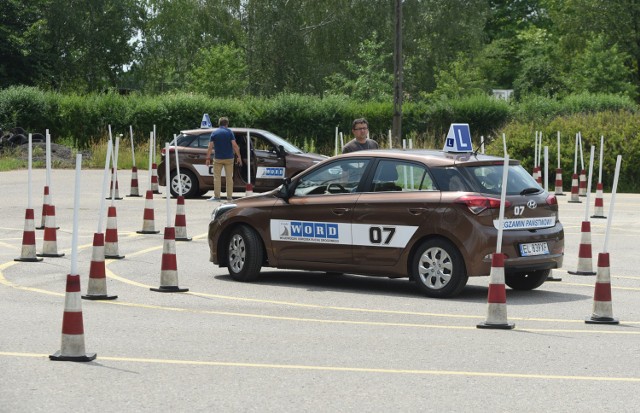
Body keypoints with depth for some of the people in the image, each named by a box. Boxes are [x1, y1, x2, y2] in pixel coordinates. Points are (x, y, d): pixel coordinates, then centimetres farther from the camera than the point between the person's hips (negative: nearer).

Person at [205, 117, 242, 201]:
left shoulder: (214, 133, 2)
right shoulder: (229, 132, -1)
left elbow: (210, 147, -3)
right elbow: (234, 145, -8)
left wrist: (208, 158, 1)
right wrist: (238, 156, -3)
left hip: (218, 159, 0)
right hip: (229, 158, 0)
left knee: (217, 177, 4)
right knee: (229, 177, 6)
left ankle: (216, 196, -1)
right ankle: (229, 196, 5)